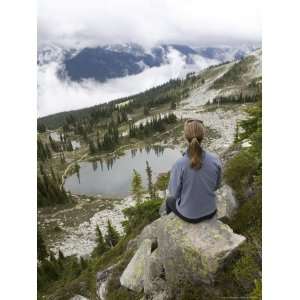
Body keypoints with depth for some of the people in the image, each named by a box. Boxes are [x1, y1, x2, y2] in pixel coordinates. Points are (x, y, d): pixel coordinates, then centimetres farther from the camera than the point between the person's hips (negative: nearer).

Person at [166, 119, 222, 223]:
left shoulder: (179, 164, -29)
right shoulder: (215, 160, -19)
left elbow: (174, 193, -15)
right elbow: (216, 186, -3)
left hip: (188, 214, -2)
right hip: (210, 211, 3)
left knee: (170, 200, 32)